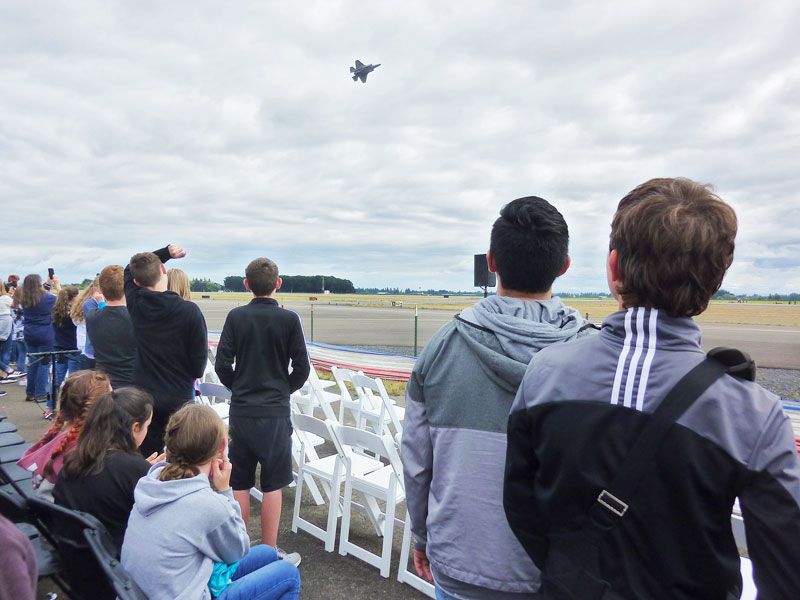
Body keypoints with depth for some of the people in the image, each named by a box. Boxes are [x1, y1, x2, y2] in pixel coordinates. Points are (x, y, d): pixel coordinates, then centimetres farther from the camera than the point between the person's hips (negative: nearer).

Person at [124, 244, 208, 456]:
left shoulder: (135, 305, -5)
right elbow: (199, 358, -12)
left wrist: (165, 252, 6)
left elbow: (129, 271, 16)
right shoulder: (189, 311, -17)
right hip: (180, 398, -3)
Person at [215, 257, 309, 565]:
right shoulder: (289, 319, -9)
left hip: (240, 411, 3)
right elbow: (302, 368, -6)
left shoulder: (236, 317, -3)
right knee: (272, 485, 7)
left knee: (239, 484, 14)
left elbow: (222, 364, -3)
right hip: (275, 412, -3)